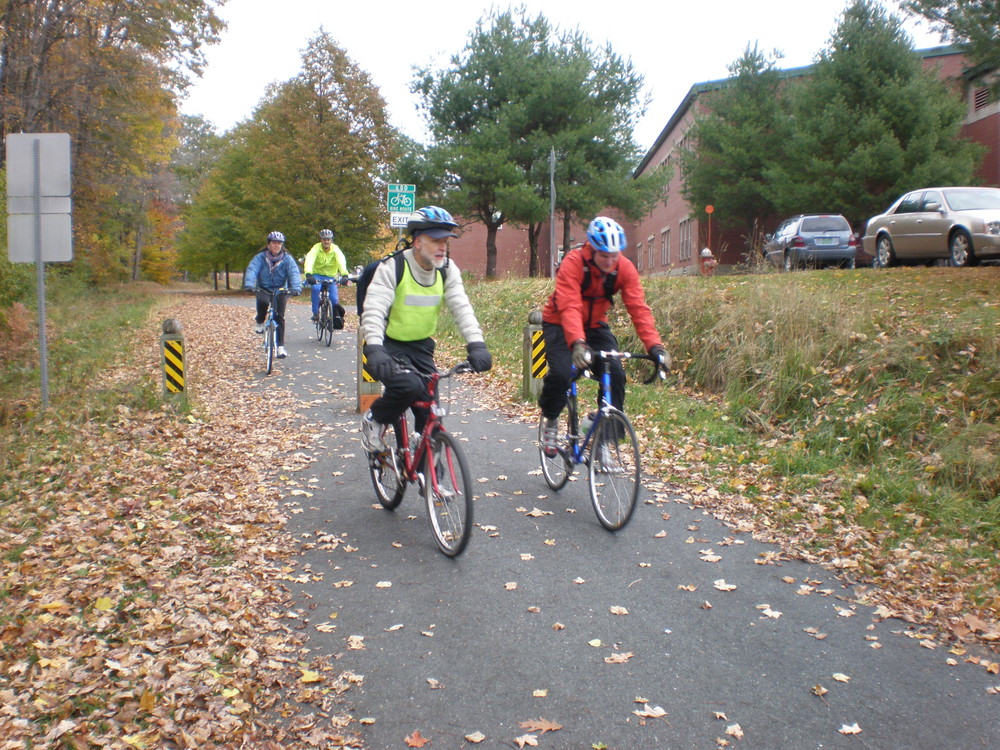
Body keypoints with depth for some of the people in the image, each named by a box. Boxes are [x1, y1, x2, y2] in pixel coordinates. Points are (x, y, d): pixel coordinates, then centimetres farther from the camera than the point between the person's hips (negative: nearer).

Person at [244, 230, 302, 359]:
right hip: (263, 289, -1)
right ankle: (260, 323, -5)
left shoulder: (287, 258, -7)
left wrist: (296, 287, -38)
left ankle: (280, 346, 2)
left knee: (279, 317, -8)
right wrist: (249, 284, -40)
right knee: (263, 301, -34)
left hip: (280, 290, 1)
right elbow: (252, 270, -21)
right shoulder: (260, 257, -8)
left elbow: (294, 273, -19)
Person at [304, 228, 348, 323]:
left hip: (330, 276, 1)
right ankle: (315, 313, -17)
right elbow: (309, 260, -31)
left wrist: (344, 274, -50)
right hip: (317, 275, -1)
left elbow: (341, 261, -30)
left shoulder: (335, 249, -13)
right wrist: (308, 274, -50)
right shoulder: (316, 248, -15)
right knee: (316, 288, -30)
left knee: (334, 298, -19)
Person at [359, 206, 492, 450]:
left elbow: (462, 308, -13)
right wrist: (374, 350, -43)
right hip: (389, 346, -5)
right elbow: (374, 310, -26)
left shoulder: (448, 270, -4)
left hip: (422, 347, 5)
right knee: (409, 386, -32)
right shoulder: (392, 267, -17)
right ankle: (374, 420, -2)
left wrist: (476, 345, -30)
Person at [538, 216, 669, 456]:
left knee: (616, 374, -16)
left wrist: (655, 346, -35)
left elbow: (639, 308, -22)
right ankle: (550, 420, 5)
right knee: (561, 373, -25)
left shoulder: (625, 268, -17)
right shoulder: (573, 263, -28)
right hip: (560, 324, -3)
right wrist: (578, 344, -55)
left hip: (595, 325, 4)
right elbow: (569, 308, -39)